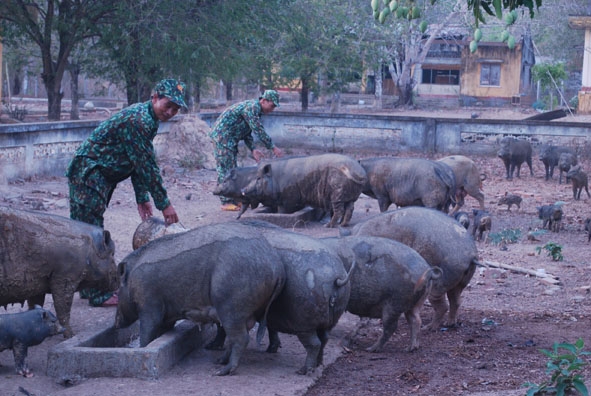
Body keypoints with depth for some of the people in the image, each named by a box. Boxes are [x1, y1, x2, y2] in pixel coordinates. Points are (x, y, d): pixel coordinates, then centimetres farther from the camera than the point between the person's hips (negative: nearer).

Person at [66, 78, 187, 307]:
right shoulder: (138, 120, -23)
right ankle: (98, 294, -5)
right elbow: (147, 165, -23)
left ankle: (90, 286, 25)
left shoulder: (148, 118, 9)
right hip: (88, 173, -11)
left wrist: (142, 198, 11)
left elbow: (139, 163, 14)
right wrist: (163, 204, -18)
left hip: (99, 174, 11)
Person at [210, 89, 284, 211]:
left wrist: (253, 149, 3)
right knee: (225, 169, -9)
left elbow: (247, 133, 17)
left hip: (230, 140, 10)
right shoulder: (251, 107, -19)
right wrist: (273, 148, -19)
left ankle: (233, 199, 17)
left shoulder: (255, 109, 13)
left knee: (231, 169, 12)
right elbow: (259, 131, -23)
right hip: (222, 137, -10)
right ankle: (226, 202, -8)